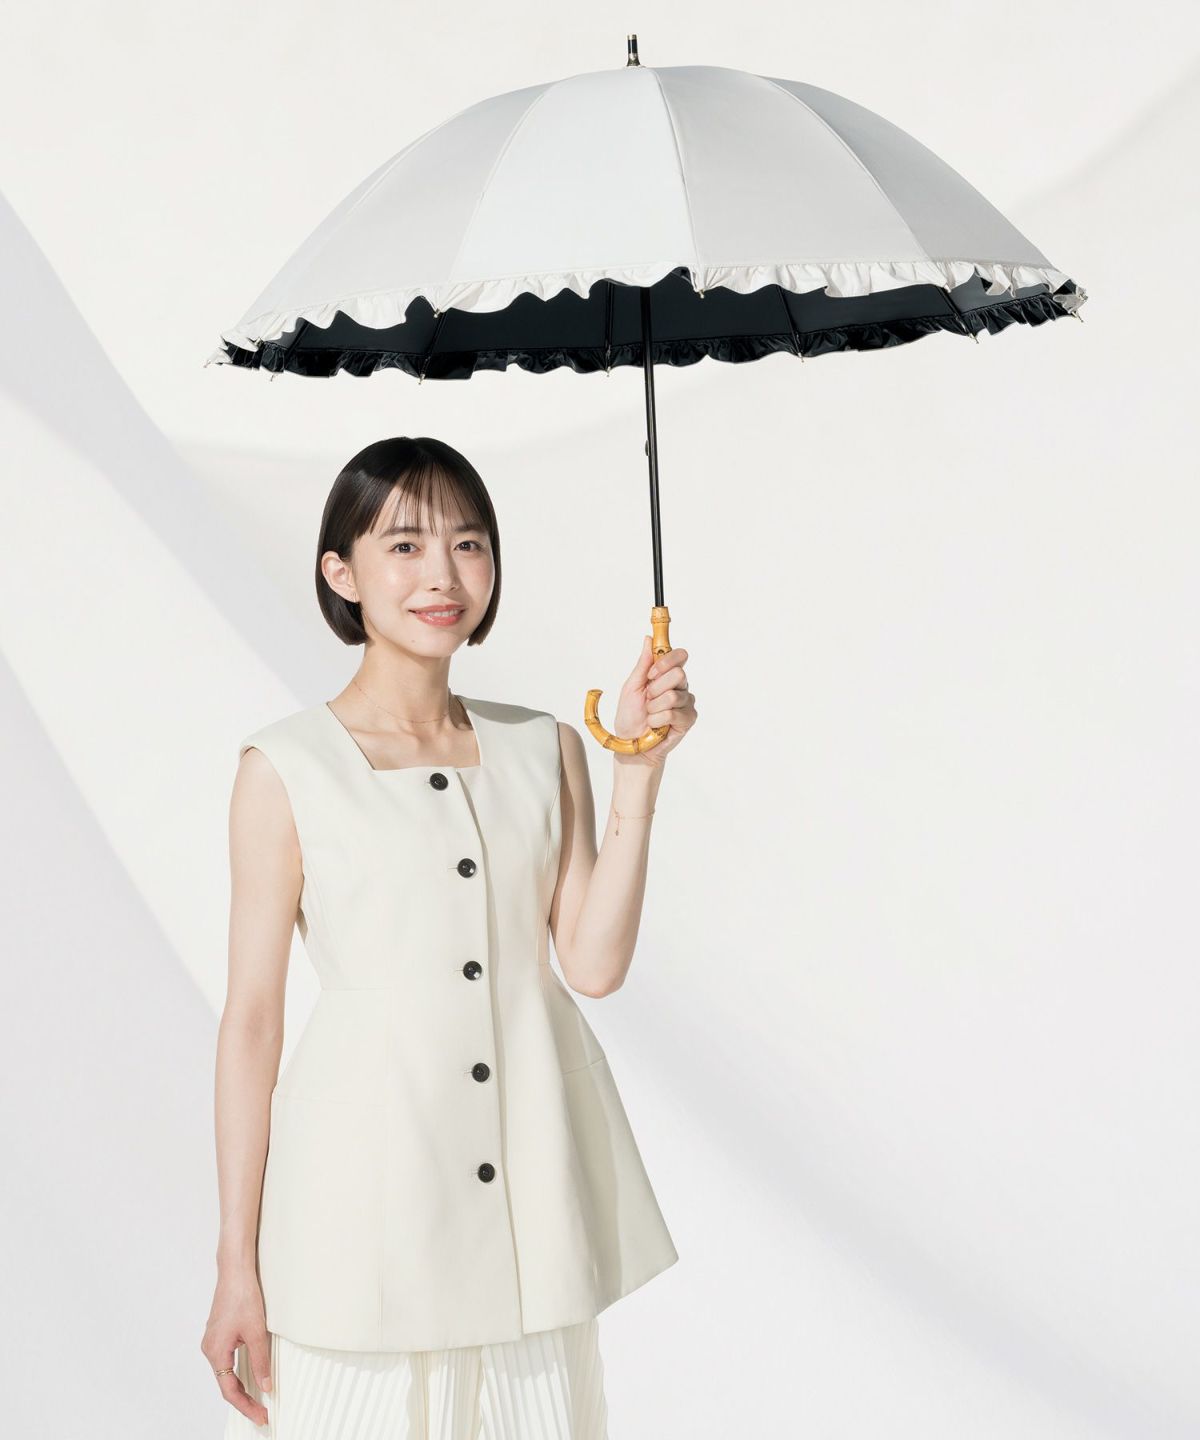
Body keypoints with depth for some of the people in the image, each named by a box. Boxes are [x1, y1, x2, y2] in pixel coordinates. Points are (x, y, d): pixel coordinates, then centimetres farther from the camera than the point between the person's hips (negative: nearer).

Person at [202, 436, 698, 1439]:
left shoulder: (546, 749, 5)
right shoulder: (288, 771, -5)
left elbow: (594, 964, -3)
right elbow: (251, 1018, -4)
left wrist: (640, 769, -8)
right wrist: (236, 1266, -4)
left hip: (530, 1186, 4)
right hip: (367, 1182, -3)